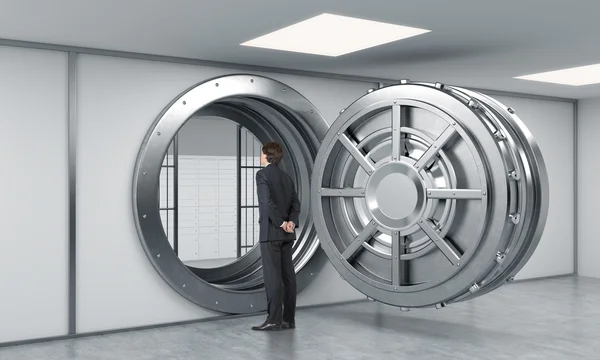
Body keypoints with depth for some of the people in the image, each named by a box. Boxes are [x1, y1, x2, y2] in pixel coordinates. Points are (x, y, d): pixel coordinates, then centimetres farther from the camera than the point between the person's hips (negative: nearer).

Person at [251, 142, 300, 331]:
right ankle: (288, 319, 8)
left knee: (272, 276, -6)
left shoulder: (262, 174, -7)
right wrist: (291, 222, -7)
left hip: (271, 231, -7)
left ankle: (274, 319, -6)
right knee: (287, 275, 6)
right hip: (286, 234, 7)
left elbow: (267, 201, -19)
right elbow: (296, 204, 7)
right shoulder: (286, 177, 16)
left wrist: (280, 223, -12)